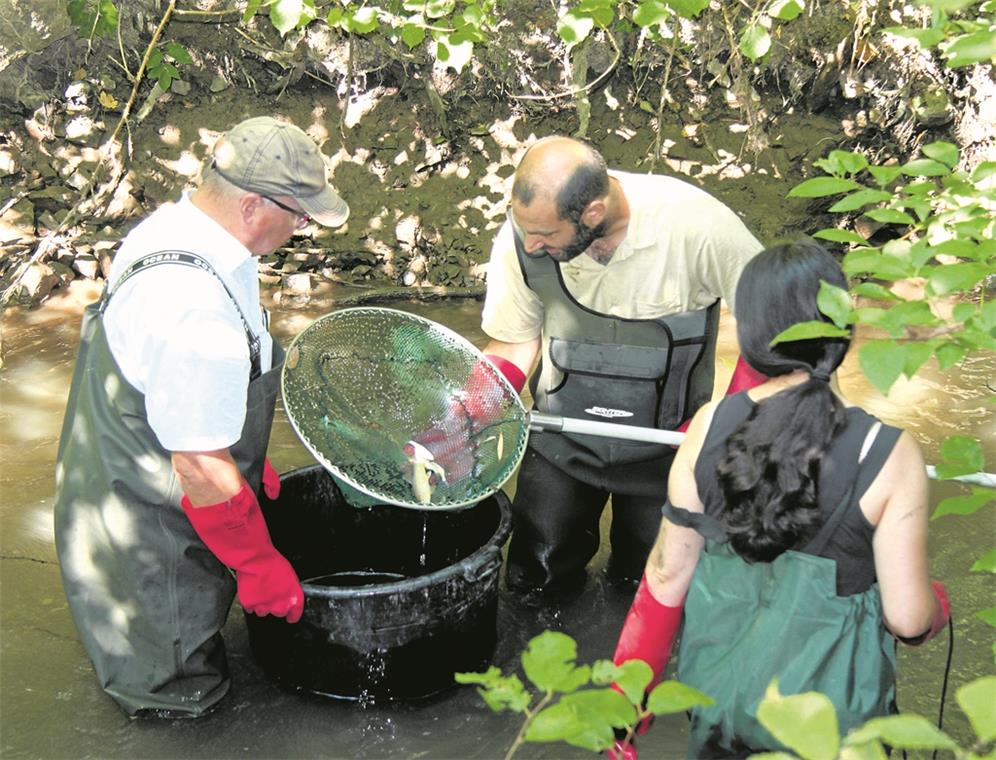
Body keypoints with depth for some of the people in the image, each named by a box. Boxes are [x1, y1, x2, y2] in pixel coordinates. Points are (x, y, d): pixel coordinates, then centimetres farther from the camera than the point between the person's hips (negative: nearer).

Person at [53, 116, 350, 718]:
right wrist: (260, 566, -17)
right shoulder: (197, 314, -38)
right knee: (177, 689, 17)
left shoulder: (171, 224, -5)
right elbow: (202, 468, -31)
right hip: (152, 532, -9)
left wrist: (250, 460, 20)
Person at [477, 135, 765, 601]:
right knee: (534, 583, 3)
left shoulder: (696, 225, -28)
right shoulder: (522, 236, -19)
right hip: (562, 439, 2)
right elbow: (514, 343, -5)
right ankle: (575, 529, 35)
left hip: (665, 442, -1)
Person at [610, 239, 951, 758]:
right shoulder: (889, 454, -20)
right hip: (825, 715, -1)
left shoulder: (708, 426, -13)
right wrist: (937, 604, 9)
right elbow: (908, 618, -15)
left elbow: (667, 575, -6)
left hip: (714, 690, 2)